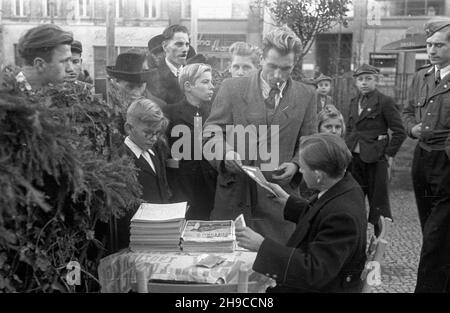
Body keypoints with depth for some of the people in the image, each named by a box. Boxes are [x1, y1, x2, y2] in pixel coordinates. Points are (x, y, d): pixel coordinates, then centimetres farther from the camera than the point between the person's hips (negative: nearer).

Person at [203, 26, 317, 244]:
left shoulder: (306, 95, 6)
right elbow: (211, 132, 2)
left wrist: (296, 165, -8)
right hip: (234, 193, 0)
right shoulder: (232, 88, 2)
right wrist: (225, 154, -18)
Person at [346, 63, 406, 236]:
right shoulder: (354, 102, 10)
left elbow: (399, 132, -9)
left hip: (375, 159, -6)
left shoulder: (385, 102, -9)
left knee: (378, 201, 2)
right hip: (354, 157, 6)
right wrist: (348, 147, 10)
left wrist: (389, 154, -10)